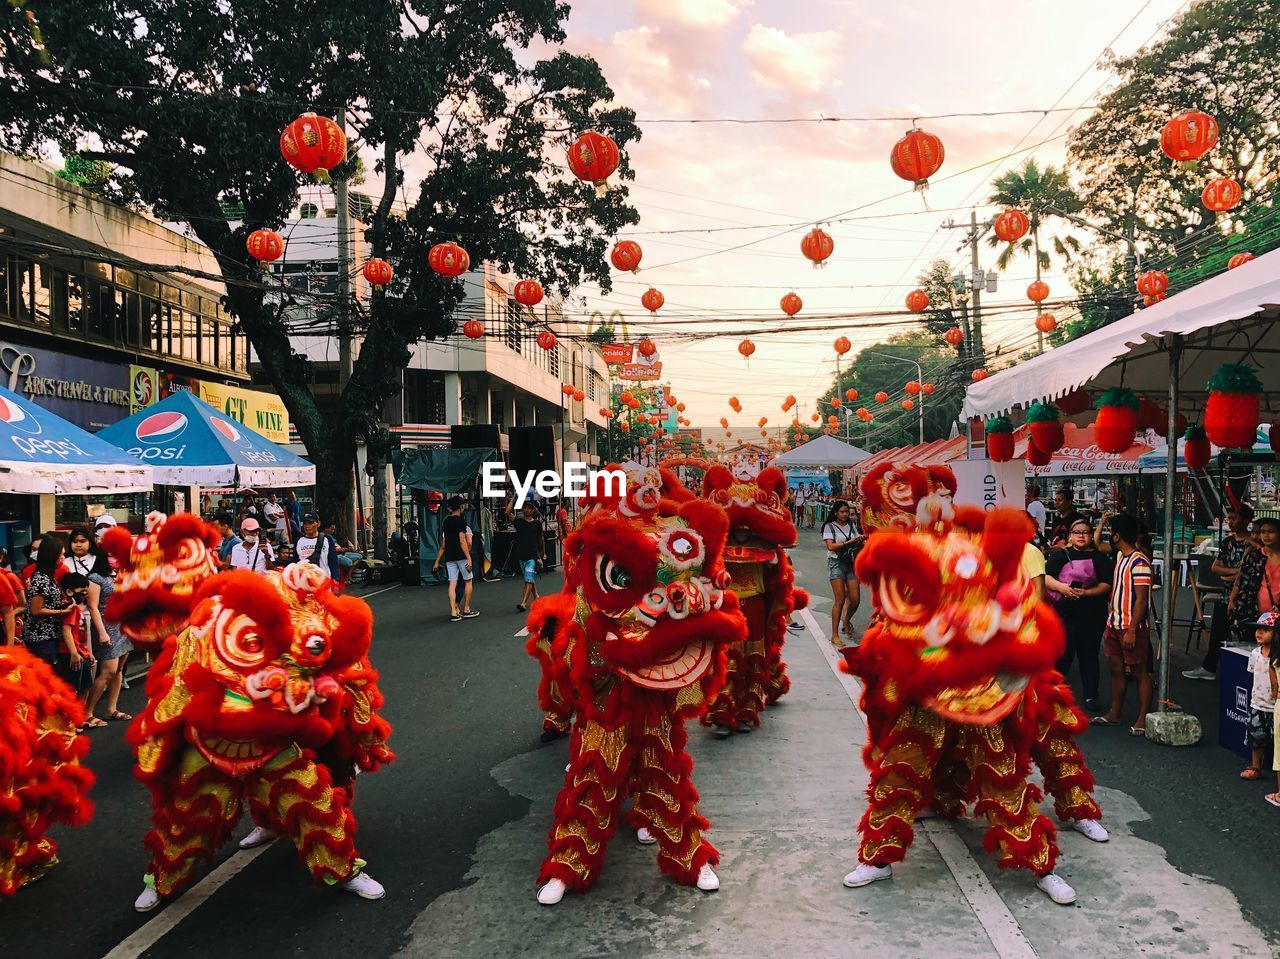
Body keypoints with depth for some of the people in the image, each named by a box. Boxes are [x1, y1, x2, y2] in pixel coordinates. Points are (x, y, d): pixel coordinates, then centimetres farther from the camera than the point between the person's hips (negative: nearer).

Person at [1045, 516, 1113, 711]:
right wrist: (1060, 586, -25)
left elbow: (1107, 584, -3)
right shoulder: (1060, 555, 5)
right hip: (1064, 614, -1)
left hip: (1092, 616, 1)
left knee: (1089, 656, 9)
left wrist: (1086, 593, -18)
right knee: (1062, 655, -5)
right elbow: (1045, 578, -6)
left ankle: (1091, 697, 20)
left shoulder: (1099, 558, 8)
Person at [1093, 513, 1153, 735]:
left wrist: (1131, 631, -22)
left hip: (1133, 628, -9)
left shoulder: (1139, 562, -18)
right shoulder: (1120, 556, 9)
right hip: (1115, 624, 9)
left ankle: (1142, 719, 7)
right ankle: (1114, 714, 23)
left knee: (1140, 671, 1)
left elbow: (1141, 600, -20)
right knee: (1116, 668, 14)